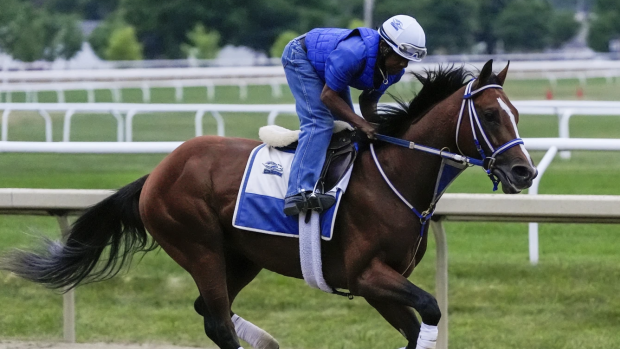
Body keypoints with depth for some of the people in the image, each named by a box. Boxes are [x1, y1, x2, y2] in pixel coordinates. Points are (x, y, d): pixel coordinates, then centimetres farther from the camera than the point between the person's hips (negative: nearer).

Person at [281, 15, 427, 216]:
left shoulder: (395, 69, -15)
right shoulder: (352, 53, -41)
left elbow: (368, 100, -1)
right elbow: (328, 95, -32)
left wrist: (375, 127, -18)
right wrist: (361, 124, -35)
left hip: (324, 65, 9)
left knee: (346, 126, 5)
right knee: (319, 122, -23)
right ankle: (299, 193, -33)